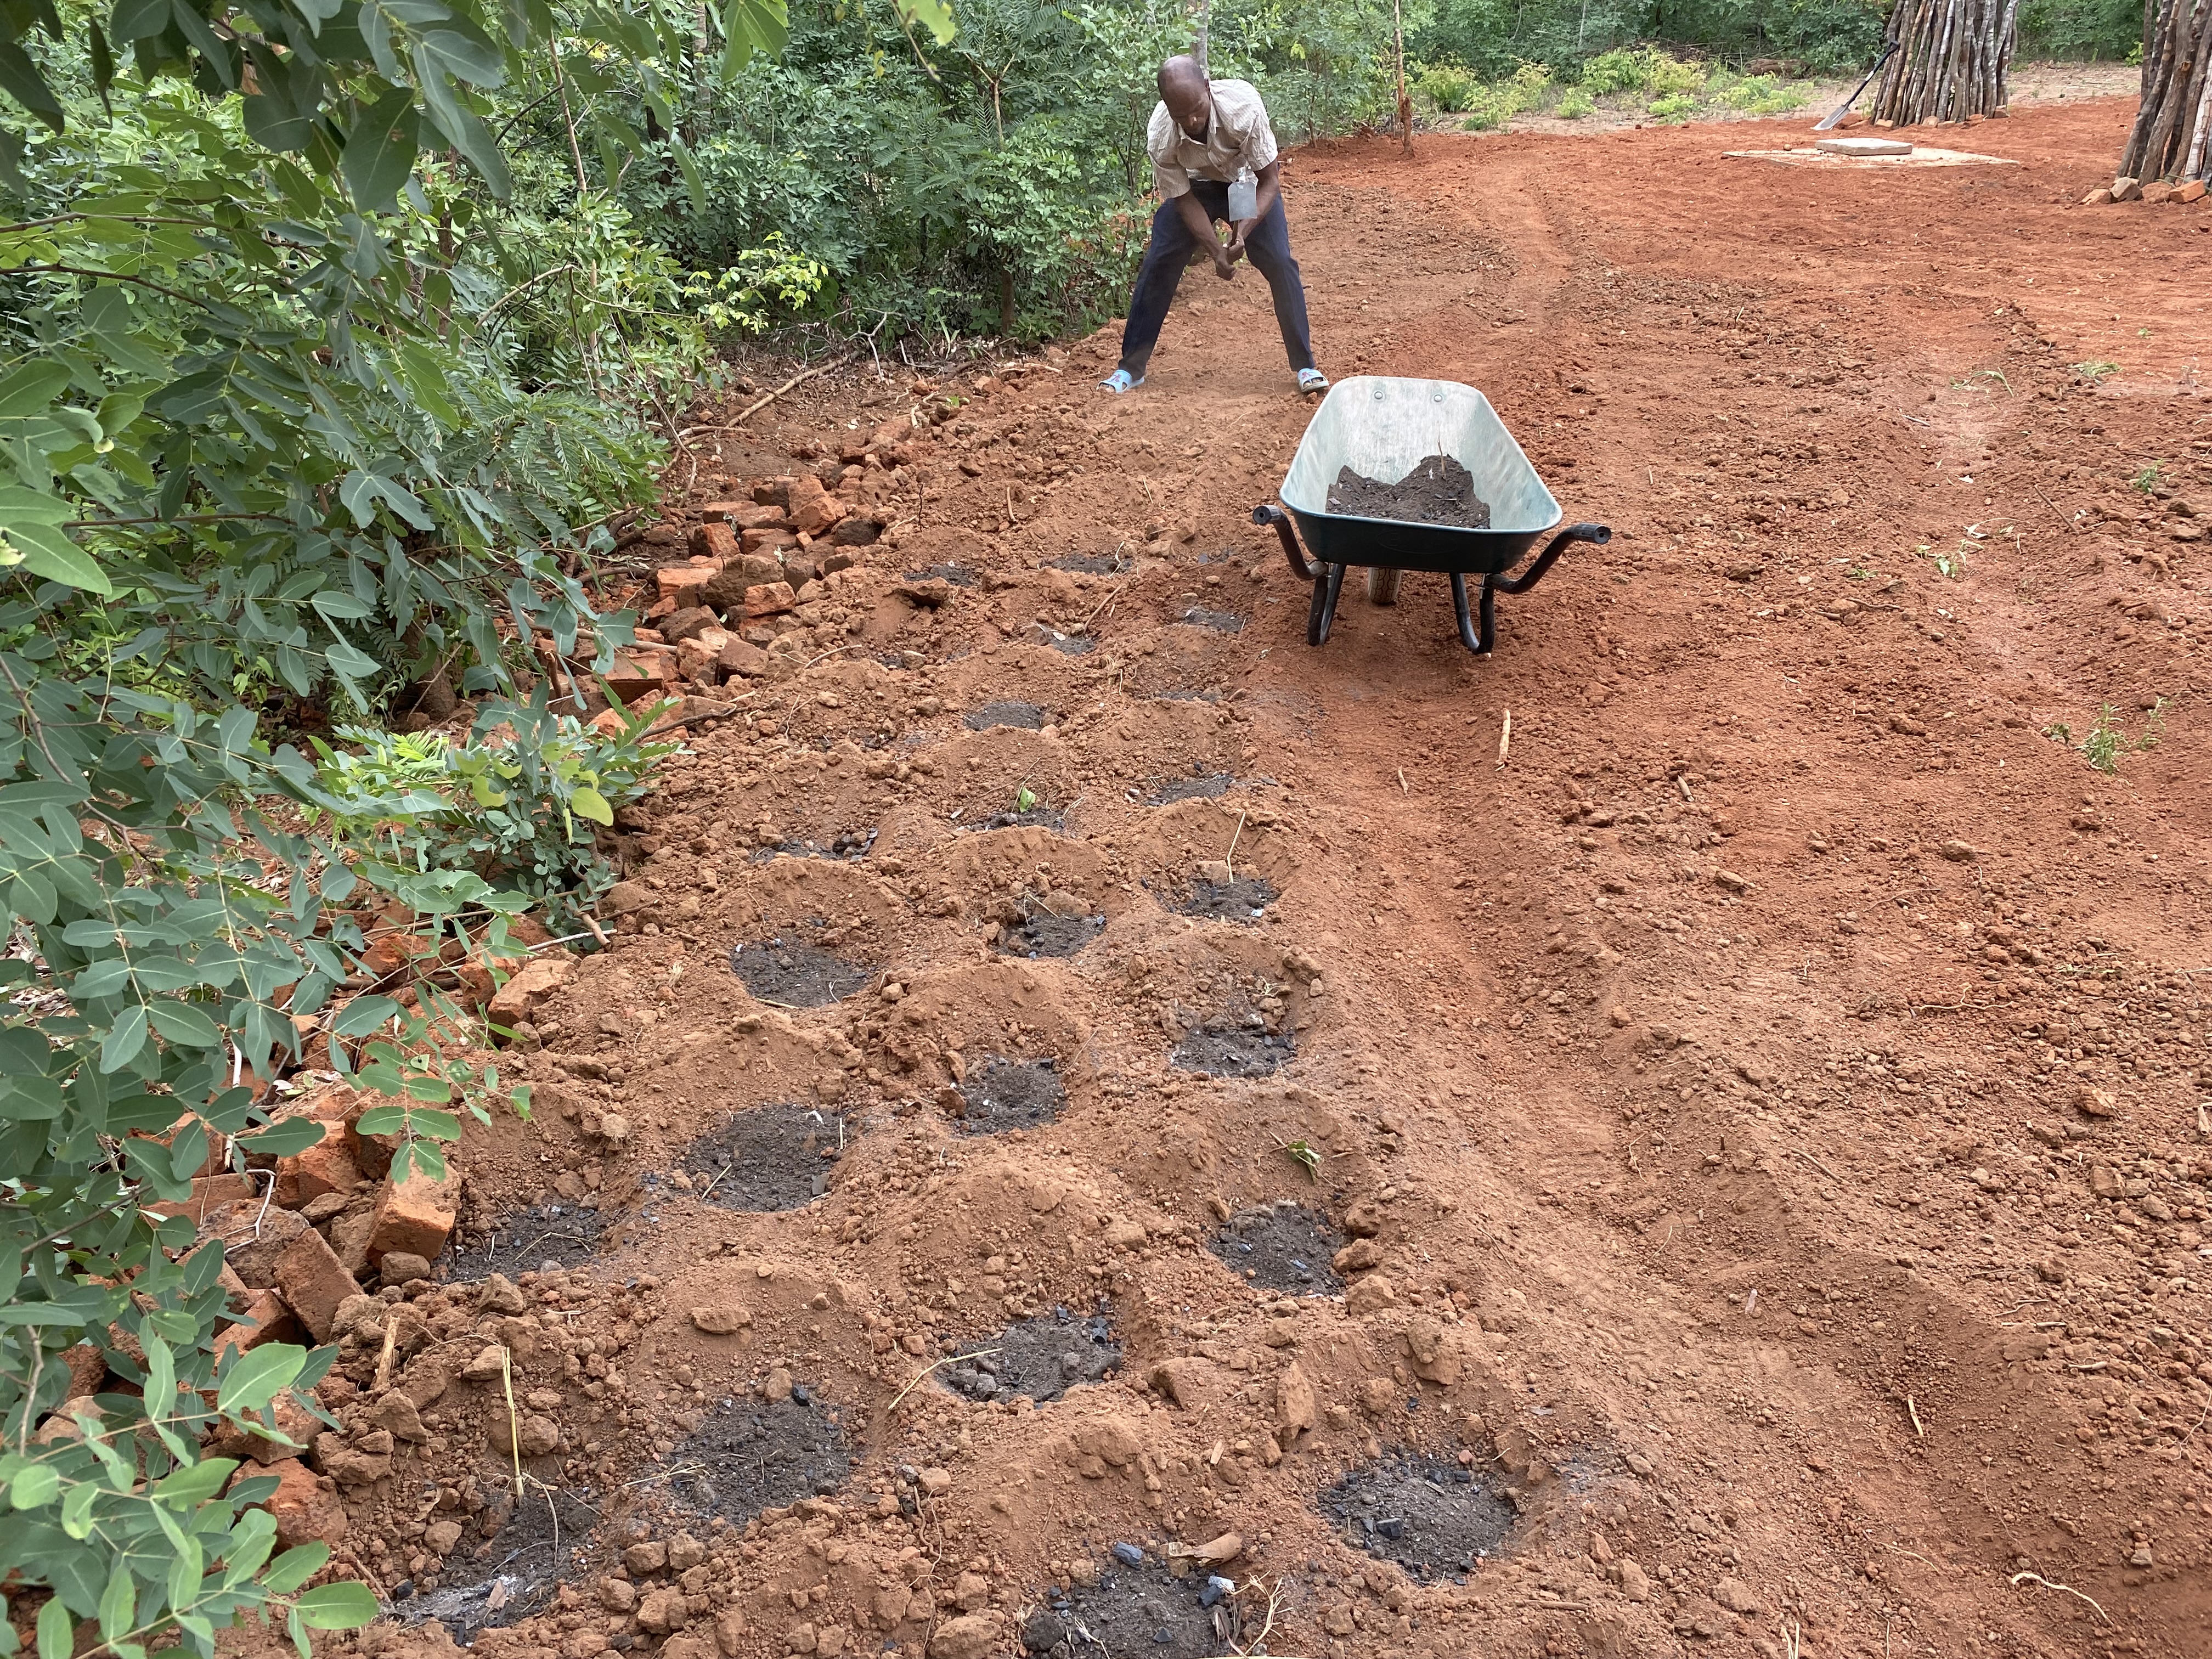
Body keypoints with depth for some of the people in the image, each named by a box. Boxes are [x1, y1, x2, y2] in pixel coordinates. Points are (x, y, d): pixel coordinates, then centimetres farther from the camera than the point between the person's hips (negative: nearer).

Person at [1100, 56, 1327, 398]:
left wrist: (1242, 232, -42)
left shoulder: (1244, 106, -38)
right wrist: (1217, 252, -31)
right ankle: (1130, 368, 3)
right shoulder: (1160, 138, -34)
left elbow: (1270, 181, -28)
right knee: (1158, 264, -8)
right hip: (1194, 186, 1)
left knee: (1280, 263, -13)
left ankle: (1305, 365, -1)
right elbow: (1184, 201, -20)